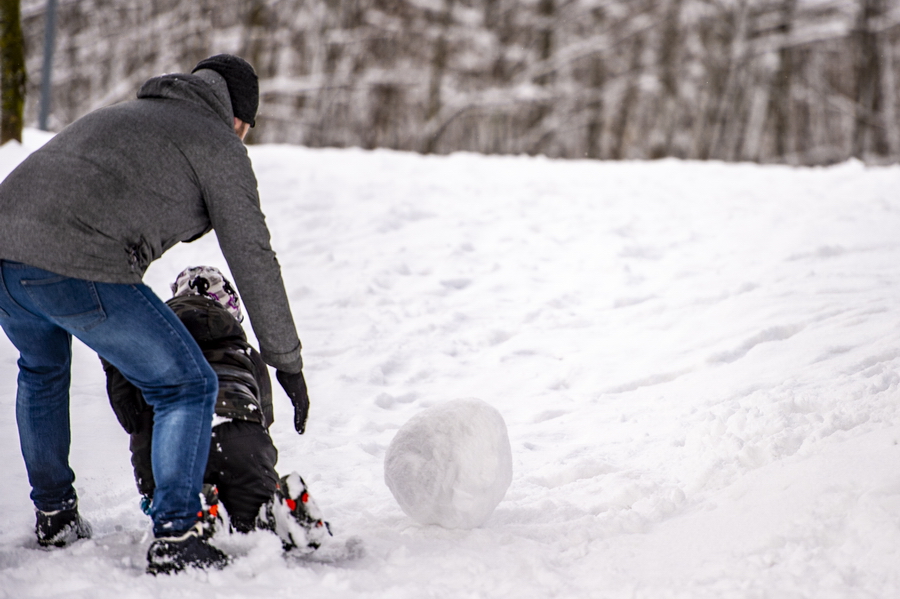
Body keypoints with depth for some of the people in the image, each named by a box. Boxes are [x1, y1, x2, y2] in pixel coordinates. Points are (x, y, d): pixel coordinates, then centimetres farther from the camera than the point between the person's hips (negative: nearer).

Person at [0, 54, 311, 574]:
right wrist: (287, 360, 14)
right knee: (188, 386, 8)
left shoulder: (119, 117, 33)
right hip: (77, 270, -7)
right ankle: (175, 539, 2)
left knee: (42, 368, 36)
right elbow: (251, 256, 7)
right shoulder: (218, 145, 12)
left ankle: (53, 514, 42)